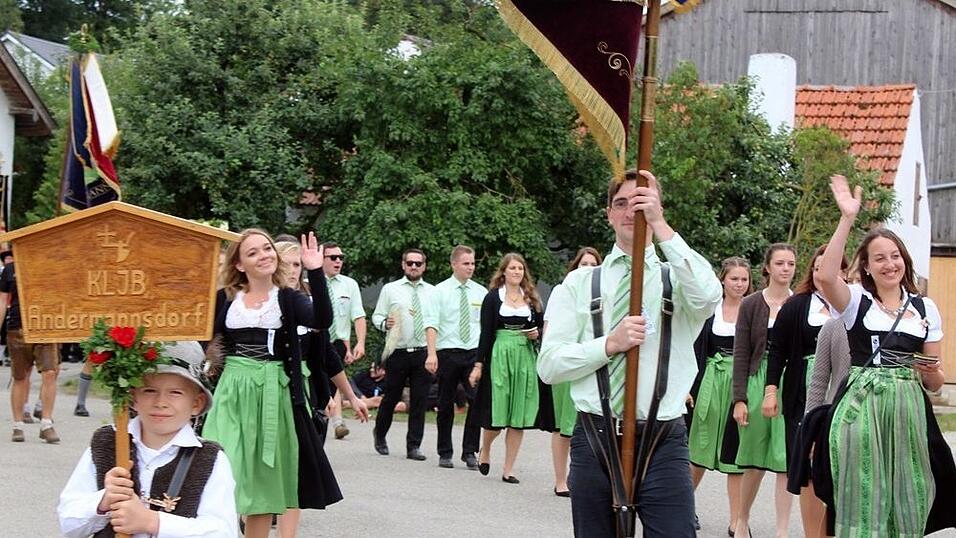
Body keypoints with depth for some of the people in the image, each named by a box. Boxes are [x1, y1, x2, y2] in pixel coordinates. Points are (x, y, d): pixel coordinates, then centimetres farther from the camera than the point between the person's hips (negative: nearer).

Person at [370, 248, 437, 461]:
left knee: (419, 401, 2)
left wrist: (432, 353, -11)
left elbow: (434, 322, 0)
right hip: (398, 353, -1)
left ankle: (414, 446, 9)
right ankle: (379, 434, 32)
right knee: (391, 397, 8)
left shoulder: (431, 292, 6)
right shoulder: (390, 289, 5)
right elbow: (376, 316, 7)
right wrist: (385, 323, -14)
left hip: (423, 353, 1)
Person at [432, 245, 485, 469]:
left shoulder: (480, 292, 8)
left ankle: (470, 452, 3)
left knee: (478, 400, -9)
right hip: (448, 352, -1)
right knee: (445, 404, 6)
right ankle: (445, 453, 18)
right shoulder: (440, 291, 1)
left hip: (474, 352, 2)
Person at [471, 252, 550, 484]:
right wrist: (478, 364, -6)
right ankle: (485, 450, 28)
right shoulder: (493, 298, 2)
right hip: (500, 356, -3)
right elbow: (486, 333, -1)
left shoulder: (532, 299, 12)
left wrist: (537, 334, -4)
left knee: (520, 417, 1)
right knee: (497, 412, -2)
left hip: (526, 358, 3)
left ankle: (508, 470, 8)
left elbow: (542, 328, 19)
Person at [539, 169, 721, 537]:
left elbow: (707, 296, -20)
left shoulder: (676, 278, 6)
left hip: (663, 444, -1)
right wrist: (610, 345, -14)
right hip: (594, 440, 2)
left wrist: (660, 226, -21)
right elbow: (549, 365, 0)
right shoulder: (579, 283, 9)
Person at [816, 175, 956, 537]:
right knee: (862, 497, -2)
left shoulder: (926, 308, 12)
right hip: (860, 408, -3)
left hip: (908, 411, 3)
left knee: (907, 501, 4)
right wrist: (847, 219, -19)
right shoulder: (856, 301, 4)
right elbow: (826, 276, -20)